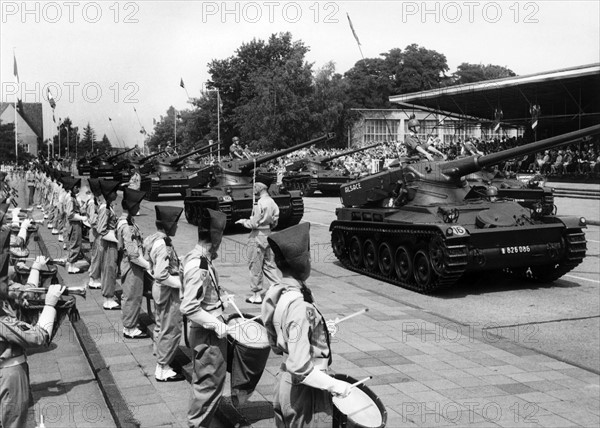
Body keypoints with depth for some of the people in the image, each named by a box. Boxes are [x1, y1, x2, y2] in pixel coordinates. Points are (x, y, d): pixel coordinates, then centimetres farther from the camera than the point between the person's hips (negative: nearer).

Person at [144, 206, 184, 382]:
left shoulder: (157, 240, 5)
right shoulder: (163, 245, -25)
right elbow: (161, 275, -29)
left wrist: (178, 276, 12)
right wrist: (181, 282, -18)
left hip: (159, 289, 10)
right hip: (168, 291, -10)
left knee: (161, 326, 21)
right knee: (171, 330, -1)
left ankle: (160, 359, 35)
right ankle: (163, 369, 8)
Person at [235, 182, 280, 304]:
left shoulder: (260, 204, -19)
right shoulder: (272, 203, 4)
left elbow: (254, 224, -17)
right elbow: (274, 222, 9)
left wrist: (243, 221, -1)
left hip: (258, 236, -7)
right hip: (268, 234, 8)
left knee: (255, 266, 3)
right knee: (269, 264, 17)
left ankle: (256, 295, 10)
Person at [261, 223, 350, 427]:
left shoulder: (276, 293, -1)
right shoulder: (299, 307, -28)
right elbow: (300, 369, -28)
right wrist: (334, 385, -17)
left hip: (284, 384, 9)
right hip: (305, 390, -9)